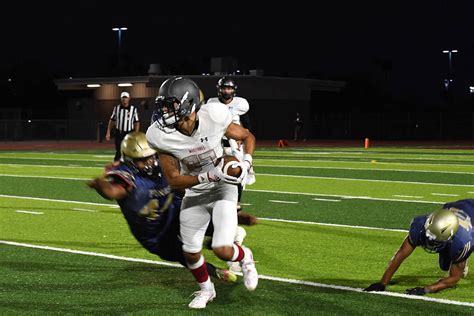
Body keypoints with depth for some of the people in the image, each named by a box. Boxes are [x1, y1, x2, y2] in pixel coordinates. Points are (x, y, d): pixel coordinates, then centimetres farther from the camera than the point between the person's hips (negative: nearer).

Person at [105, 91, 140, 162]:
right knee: (118, 152, 2)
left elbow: (137, 122, -1)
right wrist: (108, 132, 4)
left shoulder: (133, 109, -1)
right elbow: (112, 120, 10)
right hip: (118, 133, 2)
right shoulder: (116, 108, 5)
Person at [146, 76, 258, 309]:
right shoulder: (161, 136, -22)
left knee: (222, 250, -16)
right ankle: (205, 289, 39)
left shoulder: (214, 117, -25)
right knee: (191, 253, 8)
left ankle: (244, 257, 21)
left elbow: (247, 137, -5)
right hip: (194, 195, 2)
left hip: (223, 189, -2)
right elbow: (173, 181, -18)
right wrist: (211, 176, -30)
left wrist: (246, 163, -23)